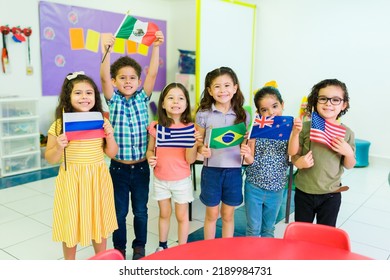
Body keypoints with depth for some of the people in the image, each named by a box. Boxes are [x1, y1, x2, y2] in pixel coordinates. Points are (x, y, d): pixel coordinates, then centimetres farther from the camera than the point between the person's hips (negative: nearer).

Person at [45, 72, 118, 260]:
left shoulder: (102, 122, -1)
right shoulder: (59, 125, -9)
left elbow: (112, 153, 4)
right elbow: (50, 159, -2)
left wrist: (110, 136, -13)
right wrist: (59, 147, -21)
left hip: (97, 179, 2)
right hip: (72, 181, -2)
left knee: (99, 222, 16)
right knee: (71, 224, 12)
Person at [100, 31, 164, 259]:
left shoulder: (143, 99, 1)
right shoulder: (113, 100, -2)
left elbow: (153, 74, -10)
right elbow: (104, 77, -17)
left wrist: (156, 47, -19)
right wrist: (107, 51, -30)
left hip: (141, 167, 1)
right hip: (119, 168, -1)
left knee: (141, 210, 13)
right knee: (120, 211, 12)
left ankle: (140, 248, 32)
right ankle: (119, 249, 31)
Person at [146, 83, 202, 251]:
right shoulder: (155, 127, -8)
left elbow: (190, 159, -15)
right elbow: (150, 150, 5)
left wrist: (194, 142, -32)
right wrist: (150, 158, -16)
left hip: (181, 180, -2)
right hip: (160, 179, 2)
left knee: (182, 216, 13)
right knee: (164, 214, 20)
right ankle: (162, 246, 39)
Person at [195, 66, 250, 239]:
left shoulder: (243, 115, -1)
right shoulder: (204, 114, -4)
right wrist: (201, 149, -19)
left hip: (234, 170, 1)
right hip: (211, 169, -1)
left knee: (228, 214, 15)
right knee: (212, 214, 13)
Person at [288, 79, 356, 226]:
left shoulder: (346, 133, -5)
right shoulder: (306, 127, -9)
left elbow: (349, 165, 3)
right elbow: (293, 153, -3)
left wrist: (348, 153, -18)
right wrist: (295, 133, -19)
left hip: (331, 195, 0)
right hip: (304, 192, 0)